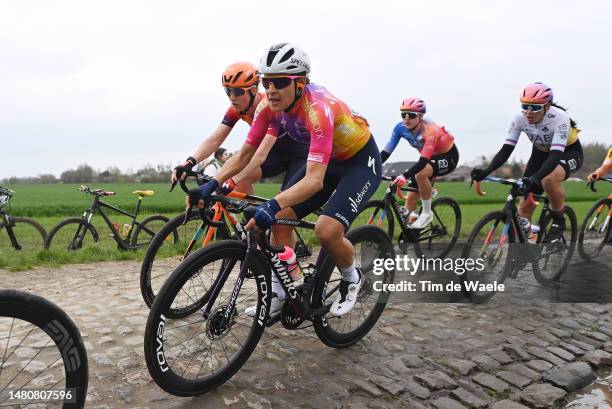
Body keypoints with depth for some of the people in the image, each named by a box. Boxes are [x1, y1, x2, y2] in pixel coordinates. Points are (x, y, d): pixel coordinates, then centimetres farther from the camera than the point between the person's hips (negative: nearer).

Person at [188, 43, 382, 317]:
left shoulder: (317, 108, -35)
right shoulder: (269, 106, -14)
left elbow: (315, 180, -43)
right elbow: (245, 154, -8)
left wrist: (273, 204, -57)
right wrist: (211, 185, -21)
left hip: (361, 162, -7)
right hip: (326, 161, 7)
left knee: (327, 230, -25)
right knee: (281, 218, -6)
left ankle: (352, 279, 7)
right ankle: (279, 294, 8)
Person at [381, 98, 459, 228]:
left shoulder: (430, 130, -35)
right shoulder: (401, 128, -19)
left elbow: (423, 161, -43)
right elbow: (386, 152, -19)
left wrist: (405, 176, -57)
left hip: (448, 156, -7)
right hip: (430, 158, 7)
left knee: (420, 174, -35)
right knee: (411, 197, -3)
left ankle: (427, 213, -16)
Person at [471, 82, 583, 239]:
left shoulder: (560, 117, -31)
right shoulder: (520, 118, -21)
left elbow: (556, 155, -40)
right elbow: (506, 150, -23)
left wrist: (535, 177, -57)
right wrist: (485, 172, -39)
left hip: (568, 152, -4)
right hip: (541, 153, 4)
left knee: (548, 180, -36)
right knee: (525, 204, -7)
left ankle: (558, 220, -11)